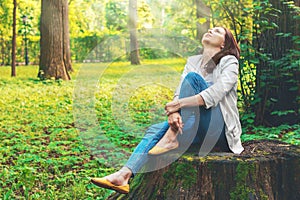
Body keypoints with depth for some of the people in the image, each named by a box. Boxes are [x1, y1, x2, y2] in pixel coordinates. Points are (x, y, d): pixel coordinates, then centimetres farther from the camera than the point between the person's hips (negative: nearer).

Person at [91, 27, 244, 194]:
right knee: (155, 129, -16)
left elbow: (215, 94, -20)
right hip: (200, 129, 6)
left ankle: (172, 139, -24)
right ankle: (124, 175, -32)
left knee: (192, 77, -20)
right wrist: (174, 113, -24)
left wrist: (179, 103, -28)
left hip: (222, 132, -6)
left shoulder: (229, 62, -1)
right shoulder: (193, 61, 15)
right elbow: (180, 92, -2)